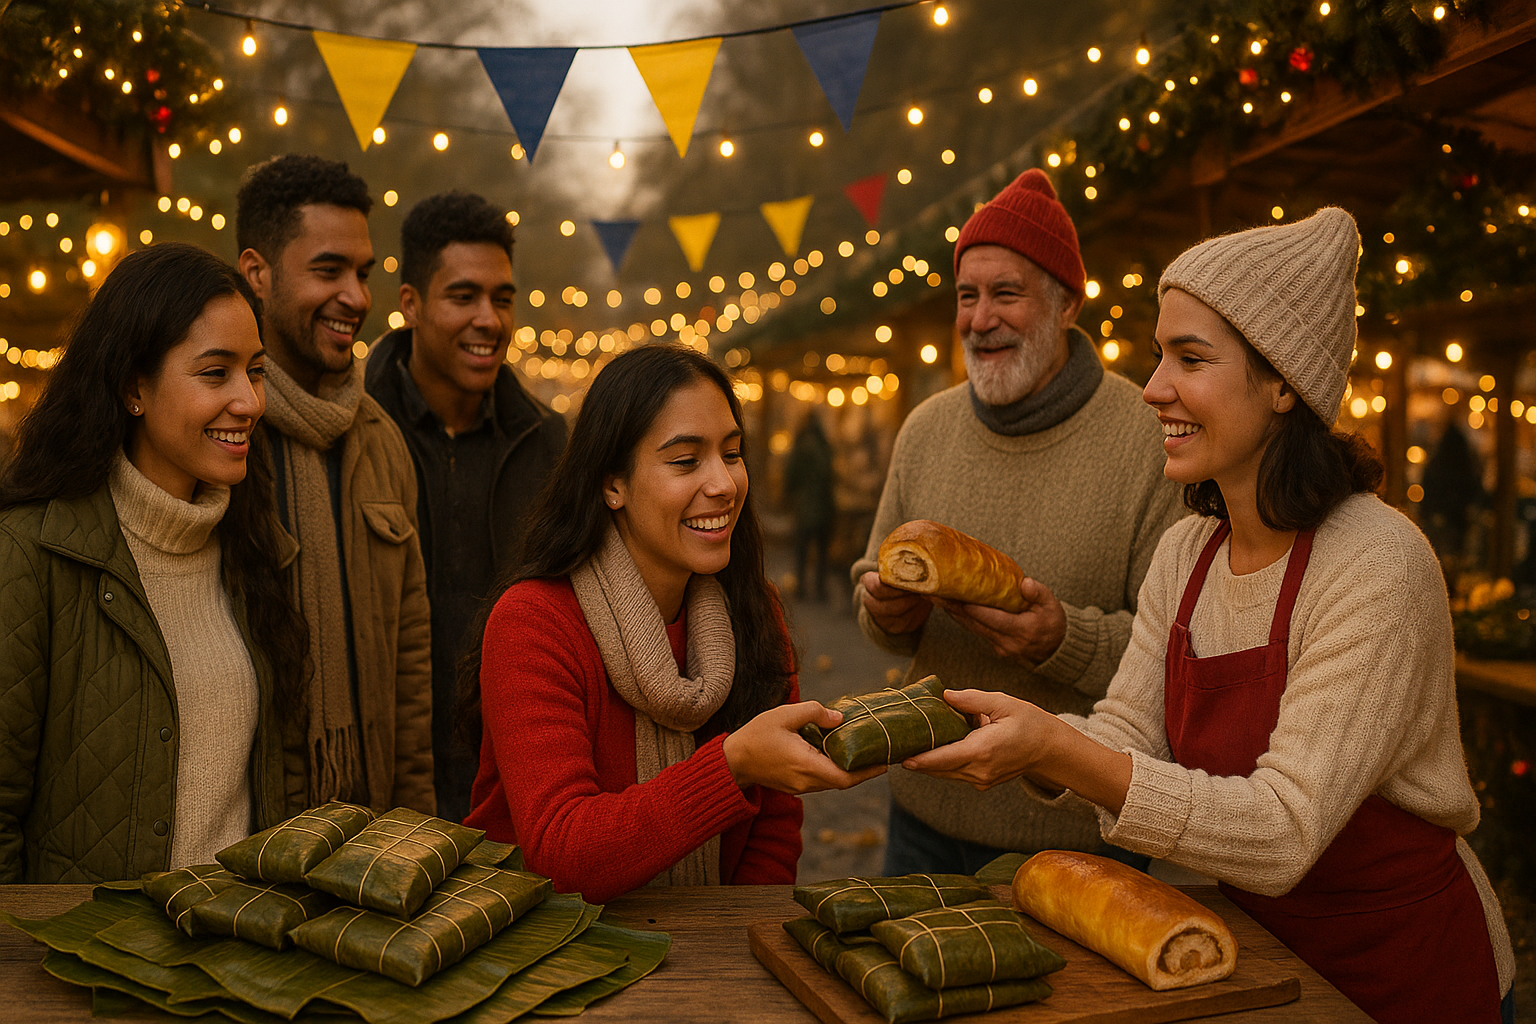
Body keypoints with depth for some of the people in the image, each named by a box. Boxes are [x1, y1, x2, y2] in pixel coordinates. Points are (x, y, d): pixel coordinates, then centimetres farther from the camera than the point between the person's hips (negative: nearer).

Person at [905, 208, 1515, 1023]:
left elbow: (1280, 837, -30)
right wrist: (1000, 734, -23)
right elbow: (1128, 735, -4)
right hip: (1262, 945, 6)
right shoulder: (1186, 552, -2)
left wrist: (1055, 750, -38)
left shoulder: (1377, 566, -25)